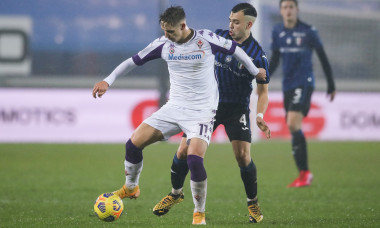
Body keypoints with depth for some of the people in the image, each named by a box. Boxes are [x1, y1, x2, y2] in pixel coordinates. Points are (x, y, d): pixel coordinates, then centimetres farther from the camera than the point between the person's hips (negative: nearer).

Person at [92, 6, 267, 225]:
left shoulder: (206, 39, -12)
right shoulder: (163, 44, -1)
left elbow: (235, 49, 4)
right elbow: (134, 60, 9)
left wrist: (255, 71, 17)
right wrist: (108, 81, 3)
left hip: (201, 112, -4)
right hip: (174, 107, 4)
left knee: (194, 159, -24)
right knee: (134, 143, -6)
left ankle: (199, 213, -4)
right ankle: (131, 188, 22)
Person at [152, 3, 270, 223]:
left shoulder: (258, 55, -13)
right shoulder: (218, 36, -4)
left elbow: (263, 91, -8)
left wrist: (260, 116, -22)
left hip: (237, 108, -3)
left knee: (243, 156, -14)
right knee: (184, 151, -2)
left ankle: (253, 203, 9)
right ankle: (176, 193, 23)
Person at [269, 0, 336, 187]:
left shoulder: (308, 31, -5)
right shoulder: (277, 32, 8)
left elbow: (323, 58, 3)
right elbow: (274, 60, 17)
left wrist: (331, 85, 6)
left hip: (304, 83, -6)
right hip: (287, 85, 6)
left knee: (293, 124, -20)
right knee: (293, 129, 6)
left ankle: (305, 173, -16)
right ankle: (304, 175, 15)